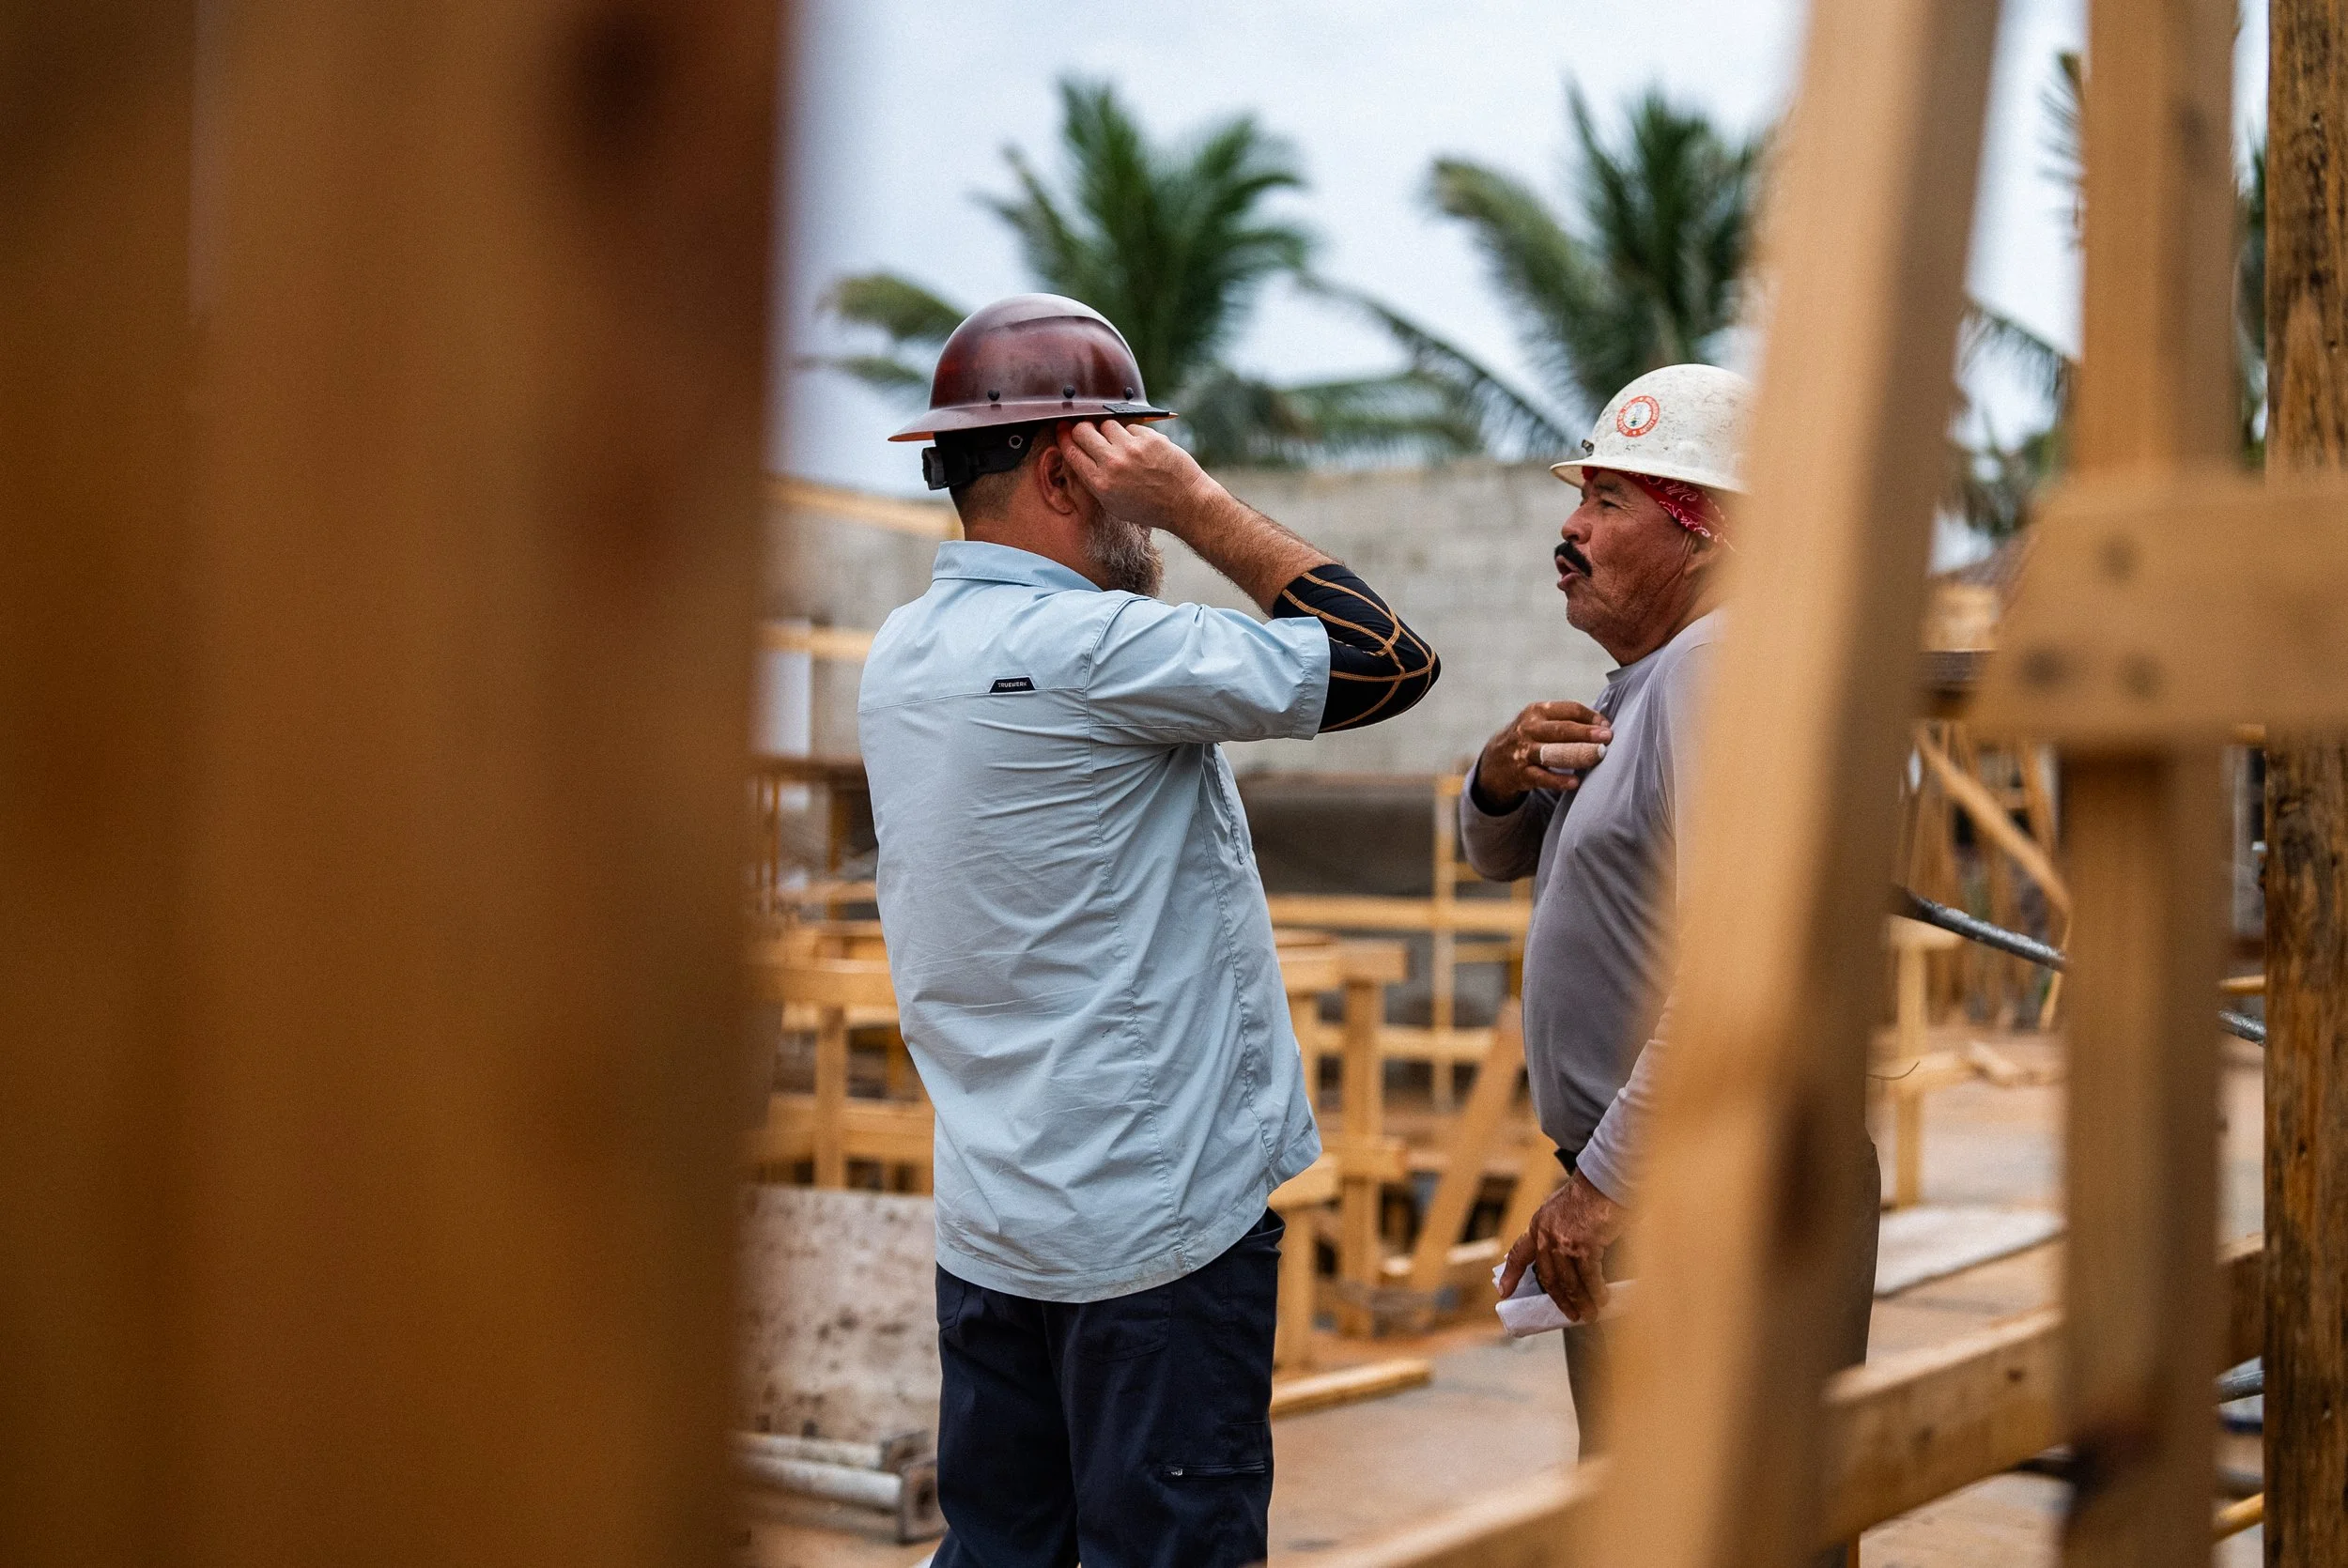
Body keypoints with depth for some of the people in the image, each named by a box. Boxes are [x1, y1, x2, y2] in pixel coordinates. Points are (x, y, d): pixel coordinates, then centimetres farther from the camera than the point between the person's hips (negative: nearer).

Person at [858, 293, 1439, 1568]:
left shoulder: (904, 653, 7)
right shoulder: (1091, 650, -19)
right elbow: (1388, 662, -14)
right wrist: (1200, 504, -10)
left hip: (986, 1219, 8)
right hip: (1155, 1223, -8)